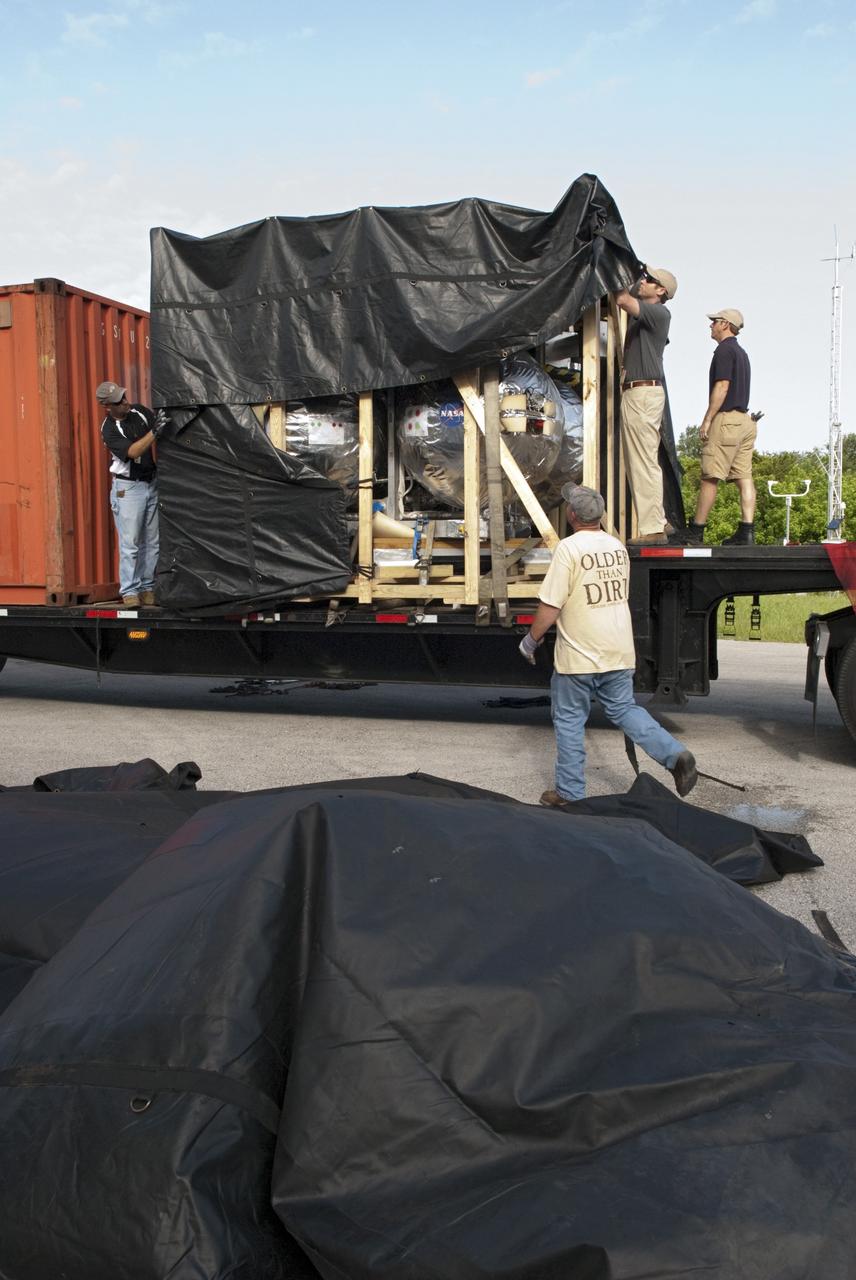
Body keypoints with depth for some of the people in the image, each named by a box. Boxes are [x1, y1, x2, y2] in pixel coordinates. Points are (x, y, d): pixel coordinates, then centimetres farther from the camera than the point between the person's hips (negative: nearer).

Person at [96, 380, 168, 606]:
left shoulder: (139, 411, 2)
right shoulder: (109, 430, -14)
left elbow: (161, 426, 10)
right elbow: (133, 452, -25)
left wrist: (164, 420, -11)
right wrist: (154, 431, -33)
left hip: (152, 483, 6)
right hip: (128, 488, -5)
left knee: (152, 541, 6)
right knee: (130, 543, -5)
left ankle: (148, 589, 14)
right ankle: (129, 592, 0)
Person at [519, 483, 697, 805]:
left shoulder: (569, 548, -16)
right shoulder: (618, 546, 7)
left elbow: (550, 606, -18)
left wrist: (531, 639, -4)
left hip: (579, 656, -6)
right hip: (619, 653, 6)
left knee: (569, 722, 7)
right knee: (624, 709, 18)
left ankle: (570, 793, 14)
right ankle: (675, 754, 1)